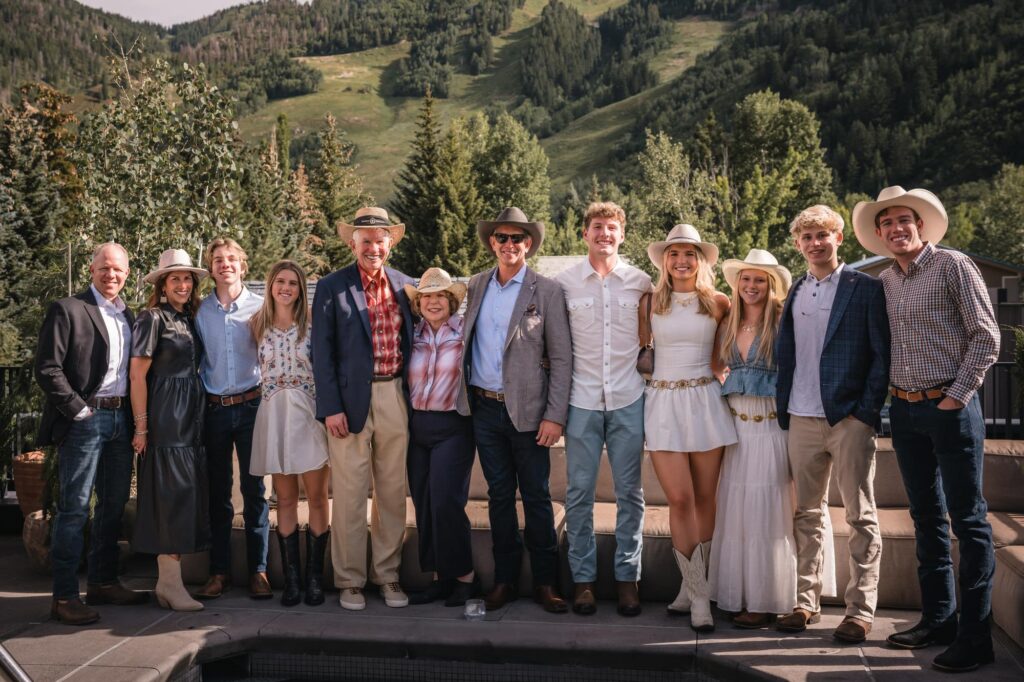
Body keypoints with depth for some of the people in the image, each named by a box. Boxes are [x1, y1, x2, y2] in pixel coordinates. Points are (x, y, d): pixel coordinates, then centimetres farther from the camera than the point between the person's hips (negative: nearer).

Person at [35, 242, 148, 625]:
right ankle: (64, 596, 2)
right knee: (74, 508, -4)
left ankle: (103, 582, 25)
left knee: (114, 504, 13)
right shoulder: (67, 310, -6)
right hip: (84, 421, -7)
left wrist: (134, 417, 8)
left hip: (120, 420, 7)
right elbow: (47, 370, -11)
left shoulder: (128, 317, 14)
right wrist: (78, 409, -12)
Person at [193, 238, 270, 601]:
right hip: (214, 408, 2)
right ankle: (219, 571, 15)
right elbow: (196, 362, 9)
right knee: (218, 493, 7)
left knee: (254, 490, 1)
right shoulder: (202, 311, 6)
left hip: (250, 405, -1)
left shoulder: (259, 306, 1)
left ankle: (258, 571, 8)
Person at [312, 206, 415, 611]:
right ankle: (350, 580, 14)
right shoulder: (331, 288, 0)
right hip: (350, 400, -3)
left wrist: (413, 398, 9)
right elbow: (322, 352, -2)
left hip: (395, 399, 3)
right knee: (349, 495, 1)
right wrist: (330, 407, -9)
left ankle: (387, 574, 22)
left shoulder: (405, 287, 10)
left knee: (393, 493, 10)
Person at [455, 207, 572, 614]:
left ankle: (545, 582, 16)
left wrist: (555, 416, -11)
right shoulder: (476, 286, 9)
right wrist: (464, 395, 7)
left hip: (527, 411, -3)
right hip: (485, 408, 4)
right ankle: (505, 580, 20)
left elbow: (562, 359, -5)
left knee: (536, 497, 4)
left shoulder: (547, 292, -3)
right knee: (499, 495, 11)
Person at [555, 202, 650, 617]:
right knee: (579, 492, 2)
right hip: (582, 400, -1)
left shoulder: (641, 283, 6)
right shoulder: (564, 283, 3)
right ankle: (583, 578, 13)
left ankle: (627, 576, 16)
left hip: (628, 400, 1)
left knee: (630, 492, 4)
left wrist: (638, 361, 6)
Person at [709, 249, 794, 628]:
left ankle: (766, 601, 7)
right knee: (734, 511, 6)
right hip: (736, 427, 5)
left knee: (765, 512, -2)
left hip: (771, 428, -5)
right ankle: (737, 594, 16)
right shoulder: (728, 326, 11)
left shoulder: (782, 324, -6)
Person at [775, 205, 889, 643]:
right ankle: (806, 602, 17)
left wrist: (867, 411, -11)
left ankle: (860, 610, 7)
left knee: (860, 516, 1)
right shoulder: (794, 294, 13)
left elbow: (883, 355, -3)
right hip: (802, 420, 5)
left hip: (849, 418, -4)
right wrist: (783, 410, 6)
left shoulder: (866, 289, 0)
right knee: (808, 513, 10)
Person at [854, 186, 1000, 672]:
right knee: (926, 517, 12)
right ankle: (938, 619, 22)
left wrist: (957, 397, -11)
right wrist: (889, 395, 8)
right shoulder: (885, 282, 11)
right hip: (904, 411, 6)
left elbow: (986, 337, -8)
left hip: (950, 407, -6)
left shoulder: (952, 266, -5)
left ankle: (975, 636, 4)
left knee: (968, 519, -2)